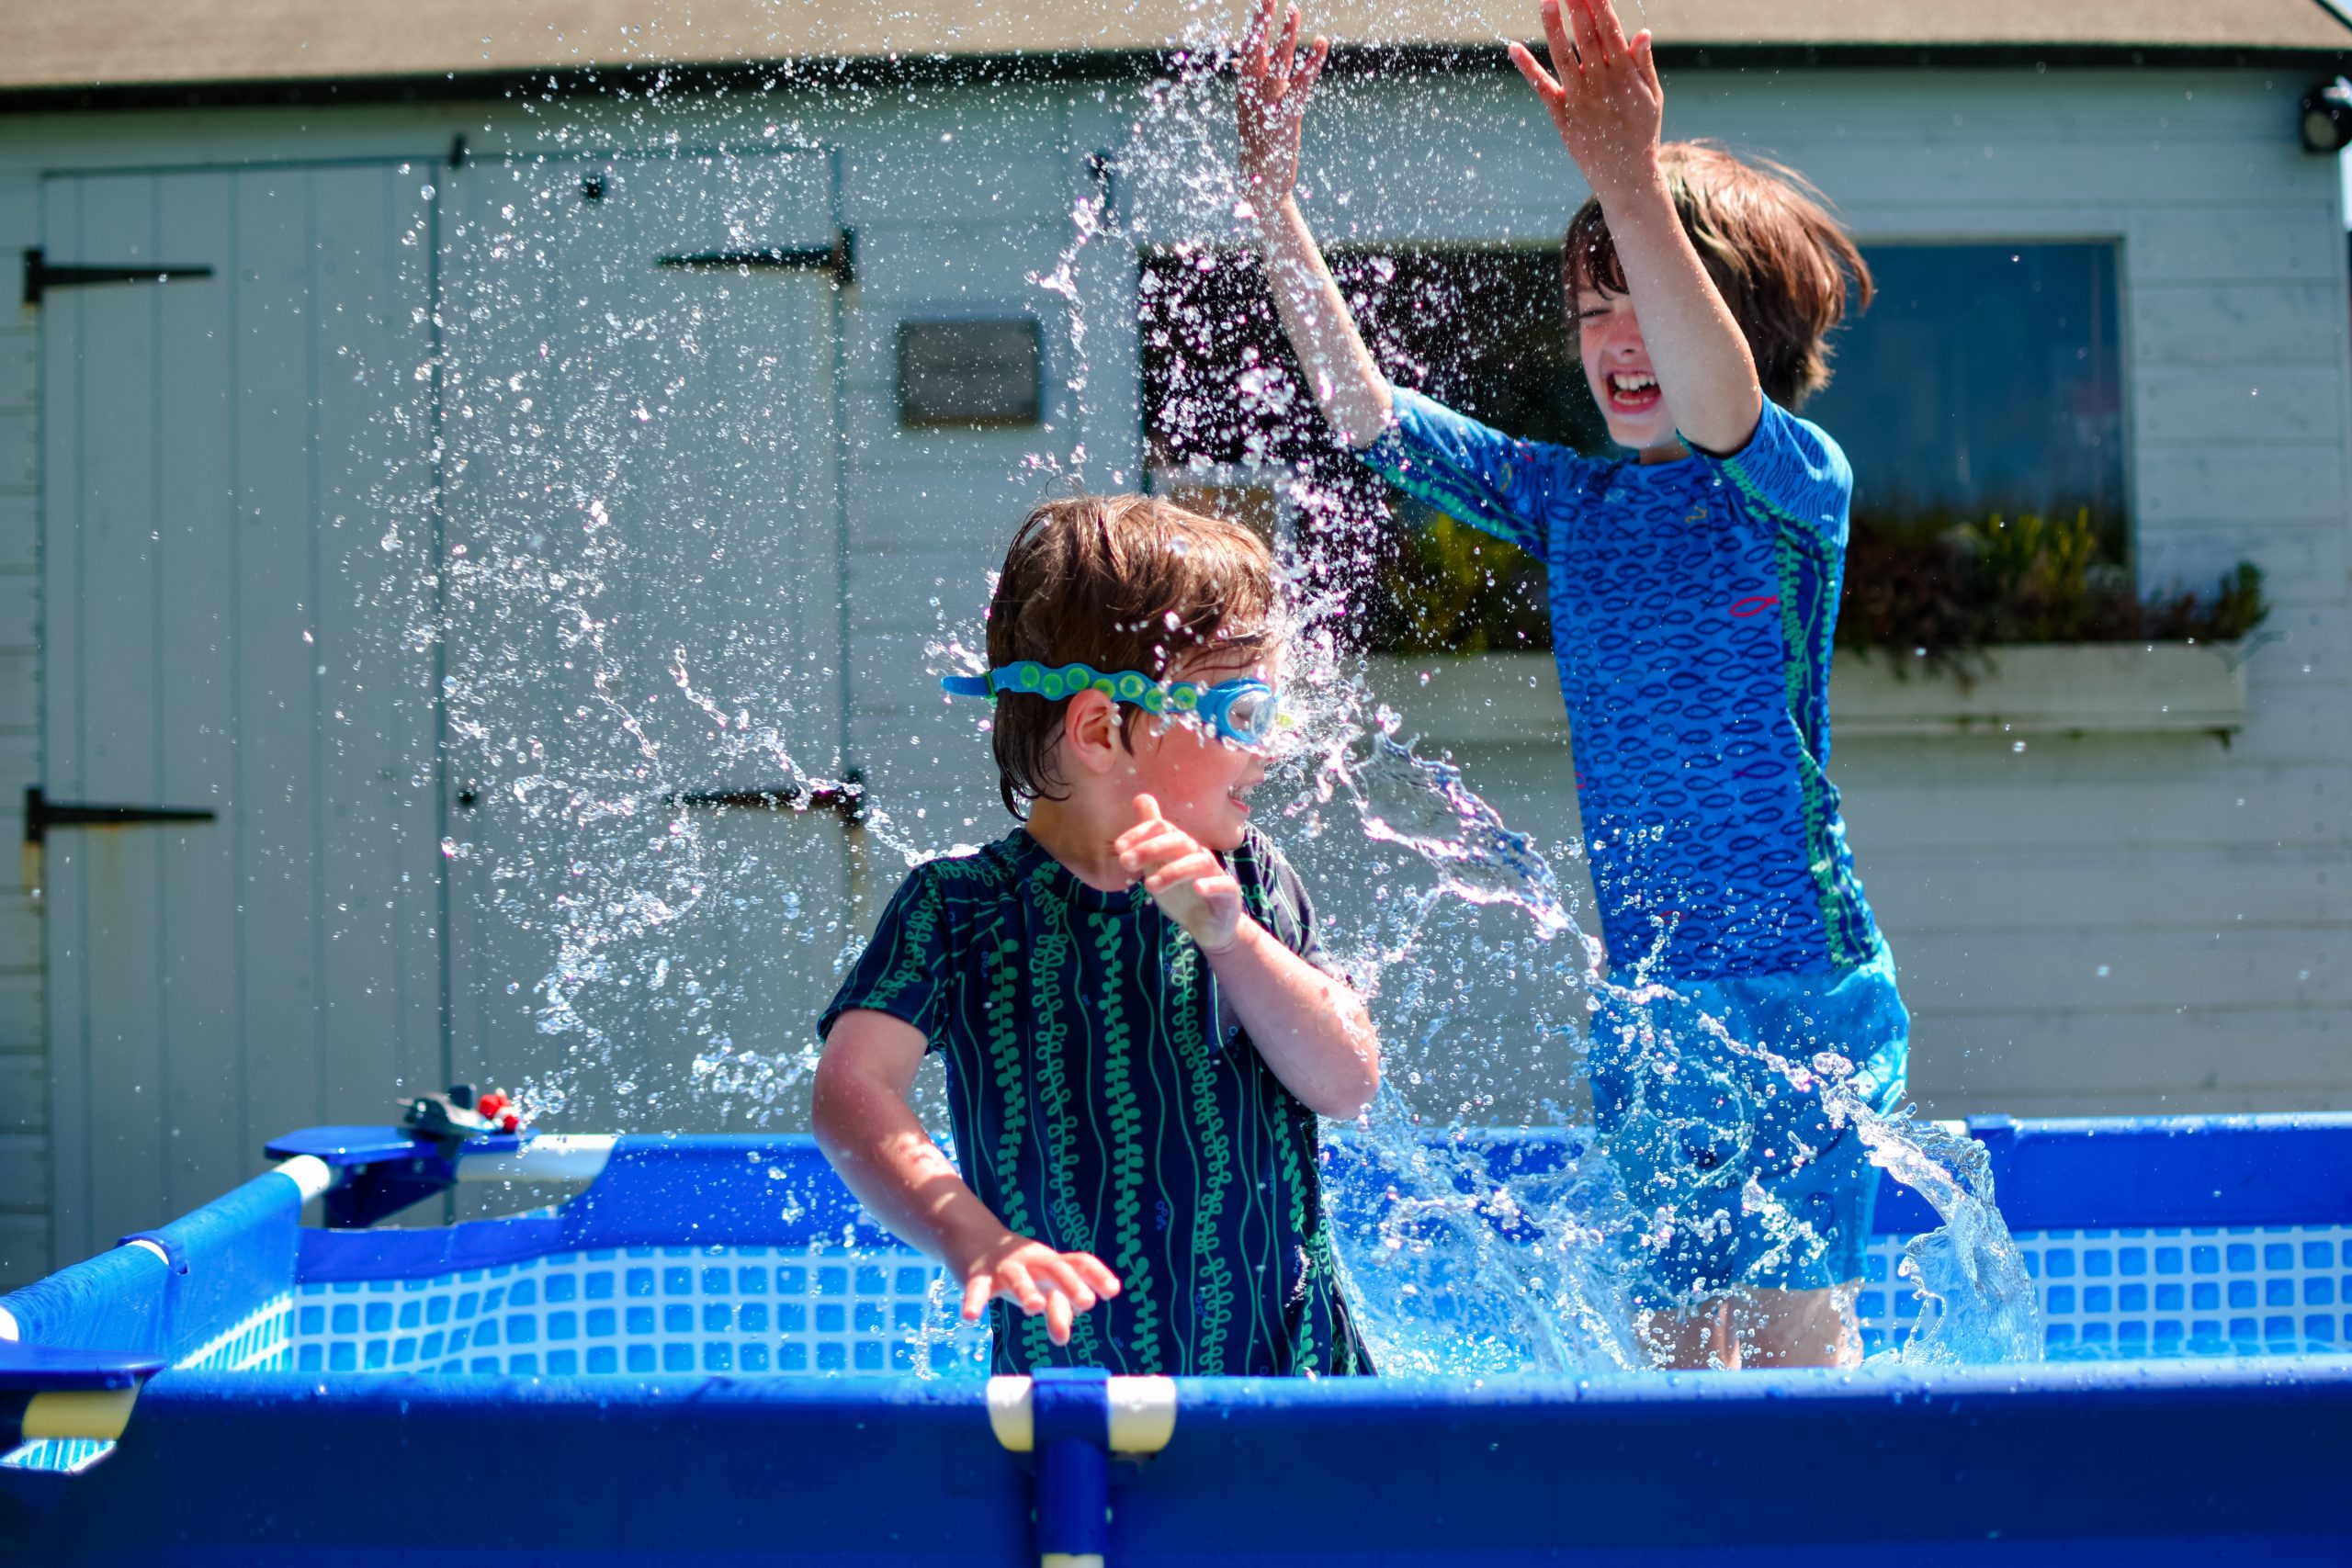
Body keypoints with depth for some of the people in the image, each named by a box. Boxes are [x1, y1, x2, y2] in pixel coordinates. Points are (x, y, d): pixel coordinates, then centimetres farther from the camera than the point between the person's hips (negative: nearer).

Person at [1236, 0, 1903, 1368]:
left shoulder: (1799, 484, -7)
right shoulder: (1569, 499, 8)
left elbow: (1719, 407, -30)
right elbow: (1371, 417, 3)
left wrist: (1632, 185, -44)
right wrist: (1273, 203, -8)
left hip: (1806, 981, -5)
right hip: (1643, 999, 5)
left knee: (1798, 1330, -7)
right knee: (1677, 1335, 11)